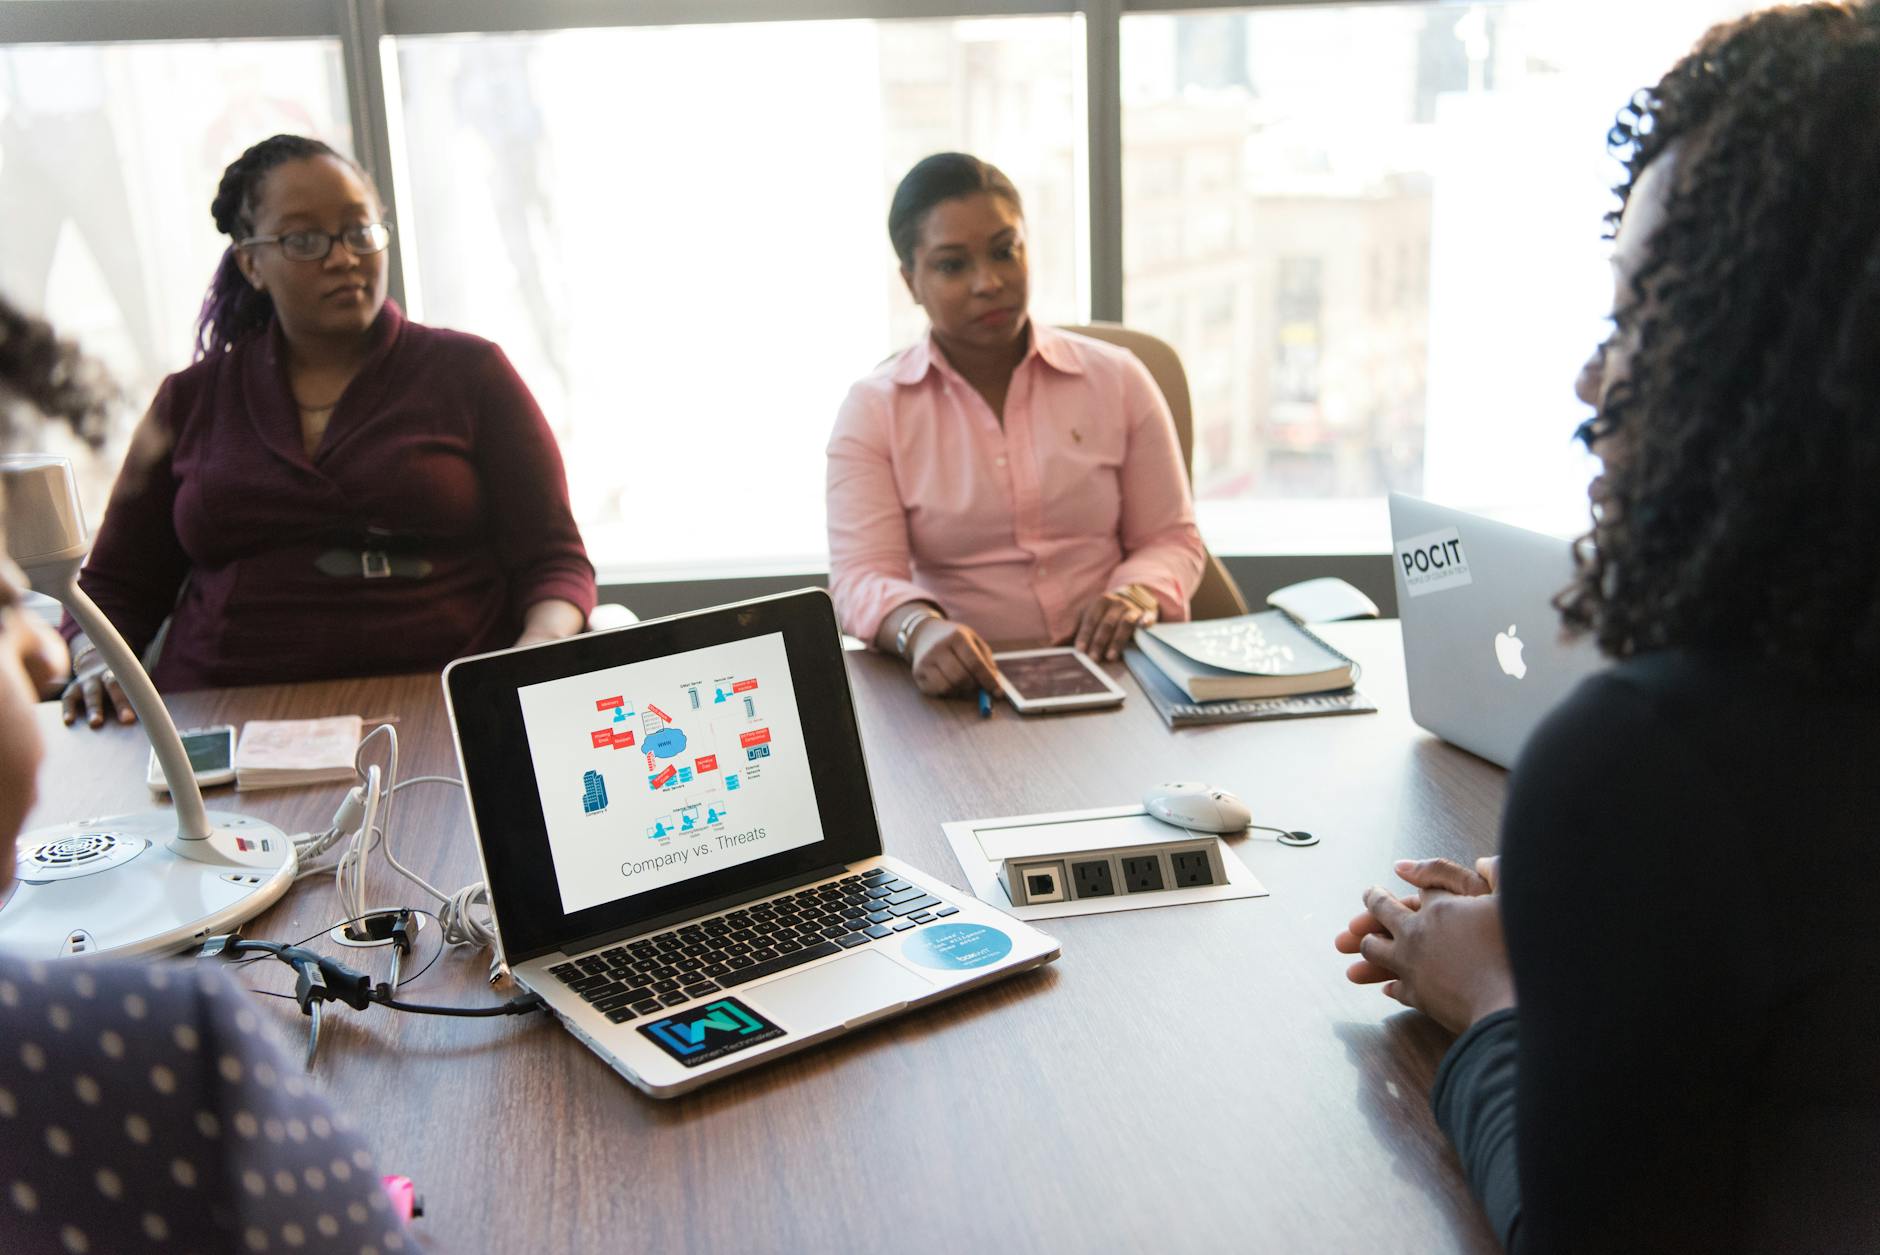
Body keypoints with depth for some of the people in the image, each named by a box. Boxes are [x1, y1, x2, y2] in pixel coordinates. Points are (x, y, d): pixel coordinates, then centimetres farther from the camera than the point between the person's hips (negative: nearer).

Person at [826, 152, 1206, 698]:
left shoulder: (1116, 380, 8)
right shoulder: (872, 410, 2)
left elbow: (1171, 540, 12)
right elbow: (861, 577, -8)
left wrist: (1138, 596, -13)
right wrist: (919, 630, -33)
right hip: (965, 680, 0)